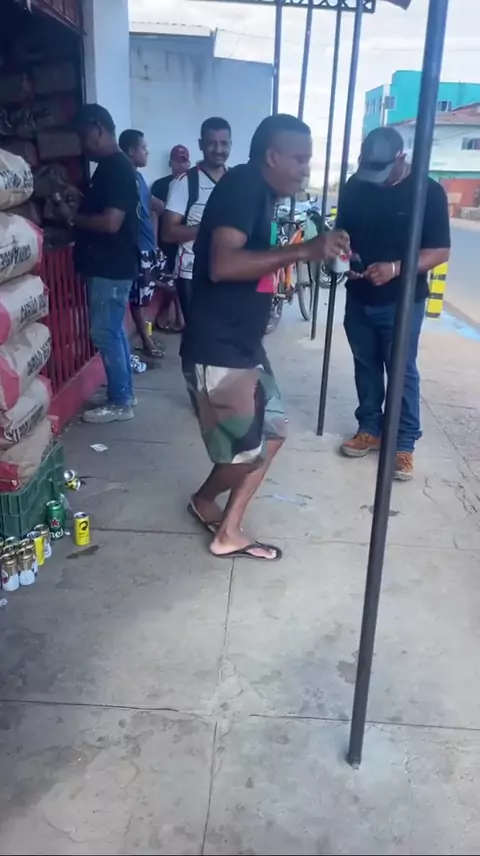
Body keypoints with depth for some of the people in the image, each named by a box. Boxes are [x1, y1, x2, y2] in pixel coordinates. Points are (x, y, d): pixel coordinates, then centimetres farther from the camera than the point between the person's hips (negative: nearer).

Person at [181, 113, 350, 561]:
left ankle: (228, 532, 25)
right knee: (246, 454, 0)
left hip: (243, 344, 11)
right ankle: (204, 501, 32)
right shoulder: (242, 184, -15)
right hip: (217, 348, -11)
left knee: (271, 433, 14)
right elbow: (222, 265, -30)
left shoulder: (262, 193, 15)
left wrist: (309, 254, 15)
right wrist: (303, 250, -28)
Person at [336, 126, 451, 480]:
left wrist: (395, 268, -26)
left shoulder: (428, 192, -10)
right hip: (359, 297, 4)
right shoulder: (355, 187, 2)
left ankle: (404, 444, 13)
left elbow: (440, 251, -12)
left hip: (402, 301, -4)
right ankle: (370, 429, 29)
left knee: (403, 371, 2)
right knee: (366, 366, 14)